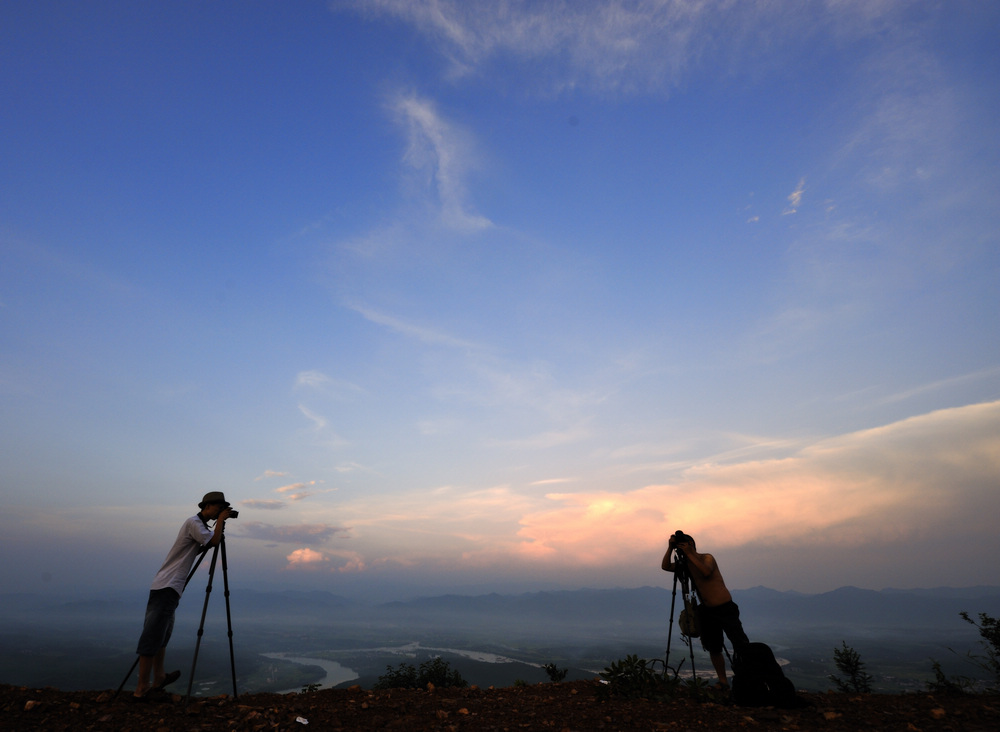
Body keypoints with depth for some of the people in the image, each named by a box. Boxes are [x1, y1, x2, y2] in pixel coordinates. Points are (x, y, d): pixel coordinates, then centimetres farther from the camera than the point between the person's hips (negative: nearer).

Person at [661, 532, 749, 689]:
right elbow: (665, 566, -3)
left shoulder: (707, 558, -9)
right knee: (713, 649, 7)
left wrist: (689, 554, -27)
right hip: (707, 611, 6)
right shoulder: (685, 564, 7)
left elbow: (706, 572, -30)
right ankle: (723, 681, 17)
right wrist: (670, 548, -13)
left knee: (741, 645, -8)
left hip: (726, 609, -6)